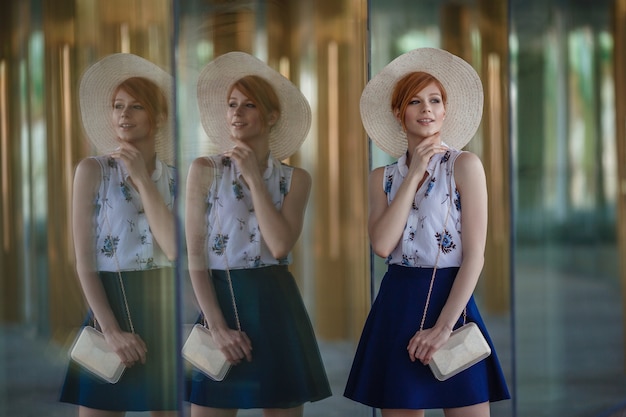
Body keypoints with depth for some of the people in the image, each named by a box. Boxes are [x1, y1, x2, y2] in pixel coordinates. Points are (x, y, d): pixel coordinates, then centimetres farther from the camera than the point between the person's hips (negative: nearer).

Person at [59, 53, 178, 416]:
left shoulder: (175, 177, 6)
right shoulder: (93, 170, 0)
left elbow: (175, 249, -11)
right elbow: (84, 261, -5)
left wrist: (143, 179, -10)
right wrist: (111, 330, -14)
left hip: (165, 309, 2)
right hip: (111, 303, -2)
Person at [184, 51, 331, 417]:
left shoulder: (296, 178, 5)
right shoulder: (204, 170, 3)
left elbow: (280, 247, -11)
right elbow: (195, 254, -4)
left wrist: (254, 177, -8)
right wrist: (217, 326, -13)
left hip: (276, 308, 1)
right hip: (221, 301, -1)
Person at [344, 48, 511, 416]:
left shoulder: (464, 165, -3)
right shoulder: (384, 177, 9)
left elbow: (474, 255, -8)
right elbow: (382, 245, -8)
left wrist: (444, 326, -14)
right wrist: (413, 175, -7)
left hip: (450, 300, -3)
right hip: (397, 306, 3)